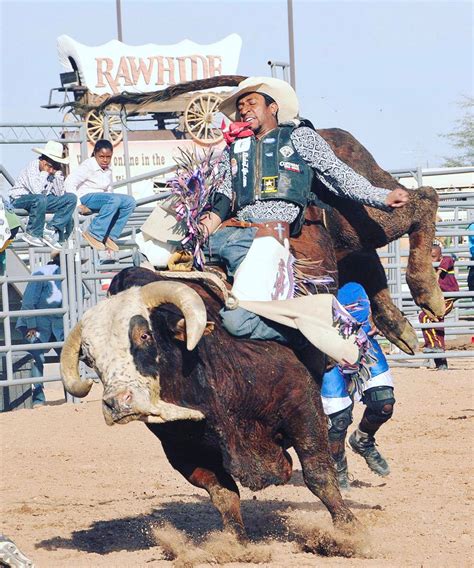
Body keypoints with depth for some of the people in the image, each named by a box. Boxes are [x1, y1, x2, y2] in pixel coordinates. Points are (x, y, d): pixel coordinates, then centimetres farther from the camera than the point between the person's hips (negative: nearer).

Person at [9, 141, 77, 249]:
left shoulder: (53, 170, -2)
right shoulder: (32, 166, -21)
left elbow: (59, 194, -6)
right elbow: (37, 191, -36)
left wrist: (58, 173, -12)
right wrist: (45, 172, -24)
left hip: (42, 201, 7)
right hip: (19, 199, -7)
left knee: (71, 198, -5)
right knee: (40, 199, -40)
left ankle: (50, 229, -16)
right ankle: (33, 234, -21)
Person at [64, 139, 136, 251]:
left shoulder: (107, 169, 14)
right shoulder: (88, 165, -10)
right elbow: (70, 182, -17)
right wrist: (78, 204, -21)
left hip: (100, 198, 8)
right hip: (86, 196, -8)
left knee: (129, 202, -11)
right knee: (115, 199, -33)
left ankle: (110, 236, -11)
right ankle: (94, 234, -29)